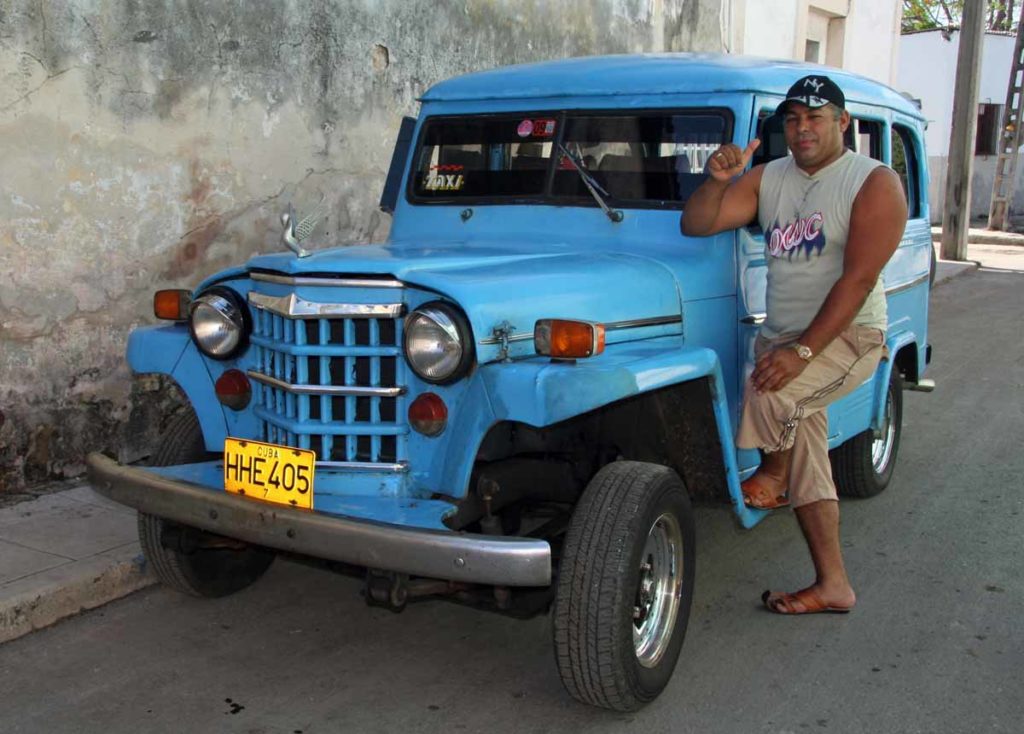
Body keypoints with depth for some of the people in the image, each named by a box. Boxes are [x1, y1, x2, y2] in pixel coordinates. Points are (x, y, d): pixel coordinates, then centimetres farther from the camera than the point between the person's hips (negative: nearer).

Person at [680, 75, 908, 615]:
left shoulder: (875, 183, -10)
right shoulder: (768, 178, 7)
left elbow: (858, 279, -18)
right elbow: (695, 225, 2)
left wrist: (802, 351, -25)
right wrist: (718, 180, -18)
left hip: (847, 334, -6)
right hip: (780, 336, 6)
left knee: (770, 393, -33)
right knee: (806, 467, 9)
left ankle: (774, 475, 0)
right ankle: (832, 585, 21)